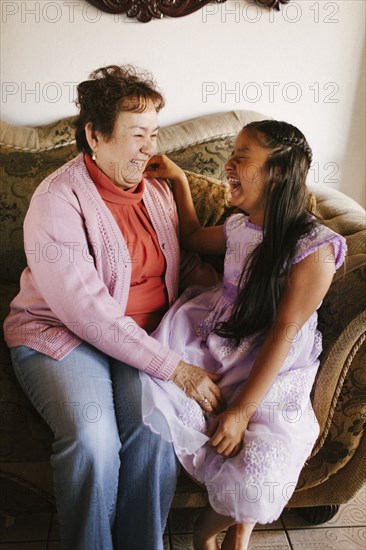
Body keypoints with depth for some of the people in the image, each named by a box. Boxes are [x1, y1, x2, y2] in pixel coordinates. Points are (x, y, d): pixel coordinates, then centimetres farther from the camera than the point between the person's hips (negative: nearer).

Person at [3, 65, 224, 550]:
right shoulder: (58, 200, -14)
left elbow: (185, 263, 19)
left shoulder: (157, 190, 8)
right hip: (60, 334, -4)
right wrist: (175, 368, -24)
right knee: (93, 438, -30)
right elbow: (89, 312, -21)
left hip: (144, 334, 5)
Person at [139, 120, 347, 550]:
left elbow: (284, 332, -18)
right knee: (149, 383, -20)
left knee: (257, 464, -26)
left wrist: (242, 409, -21)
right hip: (217, 339, 6)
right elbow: (193, 237, 29)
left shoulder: (313, 247, -15)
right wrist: (179, 179, 19)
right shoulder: (239, 225, 6)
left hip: (272, 368, -6)